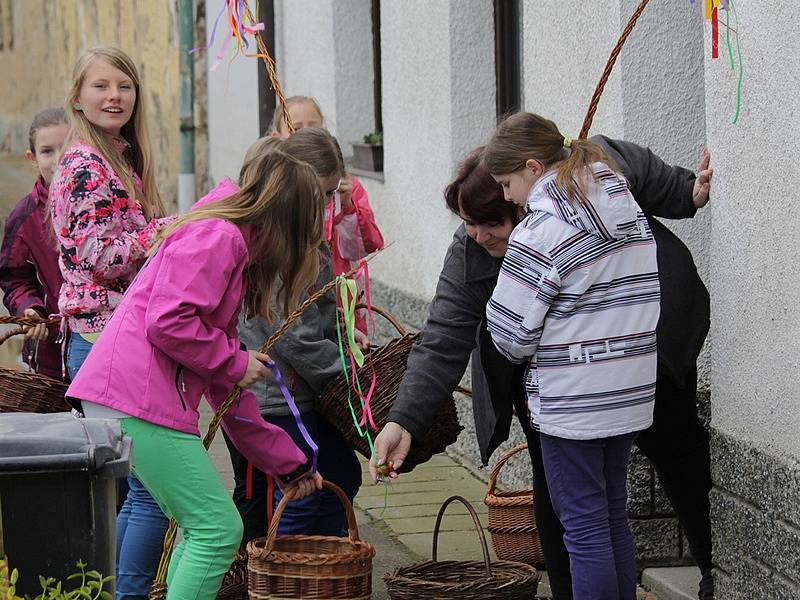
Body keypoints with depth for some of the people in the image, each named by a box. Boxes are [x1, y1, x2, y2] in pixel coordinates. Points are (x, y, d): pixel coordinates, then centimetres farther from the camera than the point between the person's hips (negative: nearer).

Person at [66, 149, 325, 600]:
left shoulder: (235, 250, 25)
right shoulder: (217, 236, -7)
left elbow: (228, 391, 27)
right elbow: (167, 322, -21)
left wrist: (288, 463, 29)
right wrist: (235, 361, -6)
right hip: (139, 398, -10)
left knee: (202, 530, 16)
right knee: (219, 530, -7)